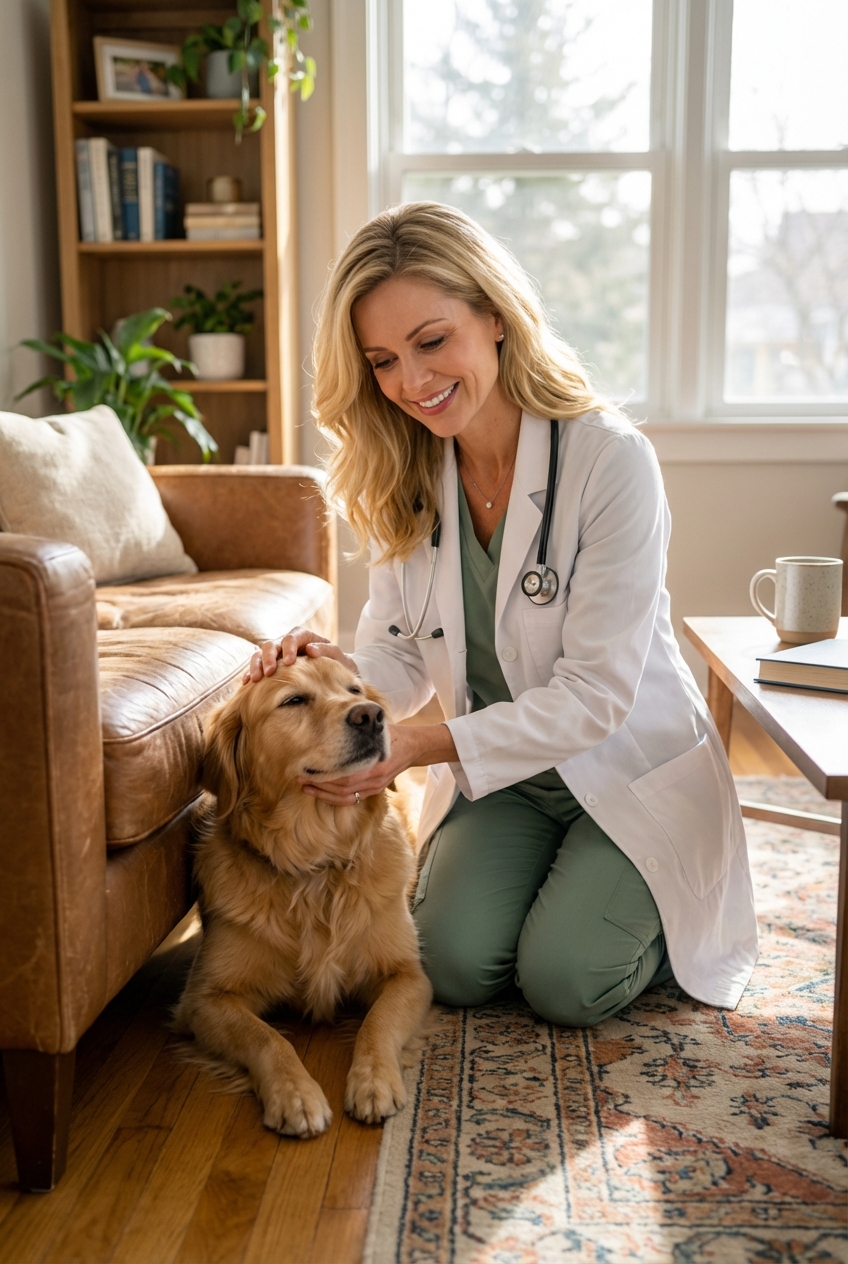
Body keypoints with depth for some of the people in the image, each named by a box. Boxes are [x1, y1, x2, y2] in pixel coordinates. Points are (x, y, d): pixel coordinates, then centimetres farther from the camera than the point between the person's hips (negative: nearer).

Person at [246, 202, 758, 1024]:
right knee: (455, 965, -14)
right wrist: (335, 667, -26)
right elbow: (403, 659, -3)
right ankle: (551, 880, 18)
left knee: (564, 983, -17)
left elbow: (596, 695, -23)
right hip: (499, 774, 4)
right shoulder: (404, 479, -3)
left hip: (632, 771, -4)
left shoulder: (611, 459, -23)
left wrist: (426, 746, -30)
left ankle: (664, 909, 16)